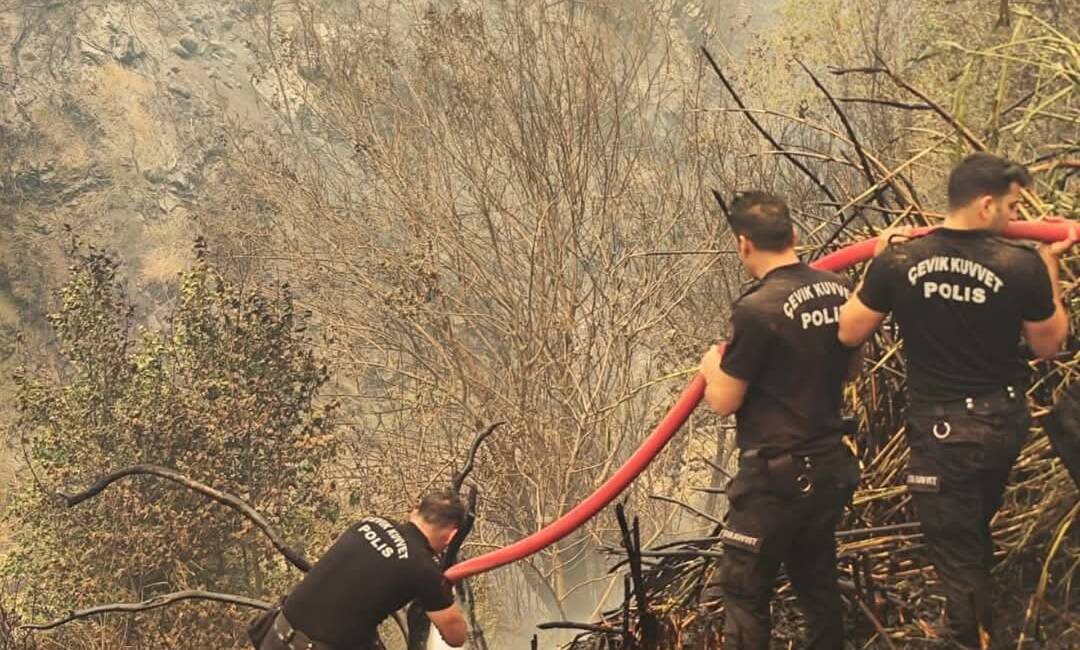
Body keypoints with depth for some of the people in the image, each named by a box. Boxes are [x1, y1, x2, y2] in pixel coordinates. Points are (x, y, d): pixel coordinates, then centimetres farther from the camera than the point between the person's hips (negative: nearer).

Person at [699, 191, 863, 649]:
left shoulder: (757, 309, -21)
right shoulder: (840, 290, 1)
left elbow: (724, 401, -14)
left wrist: (712, 368, 6)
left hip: (775, 477, -7)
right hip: (831, 466, 7)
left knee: (744, 595, 3)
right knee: (818, 585, 20)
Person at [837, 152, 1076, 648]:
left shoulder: (897, 261, -14)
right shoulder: (1022, 265, -15)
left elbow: (849, 333, -1)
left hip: (943, 428, -3)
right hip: (1003, 421, 3)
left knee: (956, 556, 9)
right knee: (975, 534, 29)